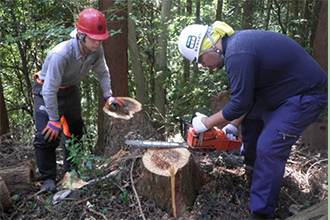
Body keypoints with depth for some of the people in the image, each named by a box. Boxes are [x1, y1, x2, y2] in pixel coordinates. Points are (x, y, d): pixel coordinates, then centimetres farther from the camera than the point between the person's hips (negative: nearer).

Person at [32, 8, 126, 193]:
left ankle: (71, 169, 35)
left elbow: (103, 72, 1)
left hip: (70, 90, 6)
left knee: (75, 131, 15)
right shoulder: (61, 54, -40)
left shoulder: (97, 50, -21)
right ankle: (48, 178, 5)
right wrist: (54, 120, -25)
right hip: (47, 92, -6)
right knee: (47, 135, -14)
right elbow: (50, 91, -33)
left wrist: (108, 96, -4)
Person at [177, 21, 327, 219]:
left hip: (307, 96, -10)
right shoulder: (236, 42, 3)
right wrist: (235, 124, 11)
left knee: (269, 148, -13)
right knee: (251, 116, 22)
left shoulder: (237, 54, -29)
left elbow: (240, 103, -24)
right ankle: (250, 160, 48)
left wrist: (206, 123, -10)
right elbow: (247, 92, 10)